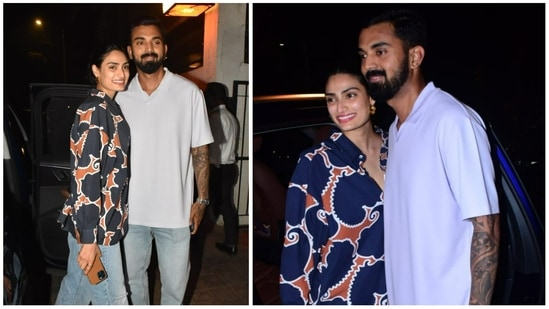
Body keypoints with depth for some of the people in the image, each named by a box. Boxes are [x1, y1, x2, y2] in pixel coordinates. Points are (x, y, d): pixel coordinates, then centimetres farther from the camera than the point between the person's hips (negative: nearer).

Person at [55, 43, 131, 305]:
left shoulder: (110, 108, 10)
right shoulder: (93, 111, -18)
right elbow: (85, 176, -23)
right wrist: (89, 238, -22)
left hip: (104, 221, 9)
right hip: (96, 226, -9)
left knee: (76, 289, 22)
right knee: (113, 300, 5)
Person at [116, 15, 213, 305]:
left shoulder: (189, 93, -10)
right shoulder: (120, 97, -2)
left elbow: (200, 150, -5)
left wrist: (201, 200, -5)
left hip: (175, 210, -2)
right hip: (131, 210, 3)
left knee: (175, 282, 15)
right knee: (133, 276, 21)